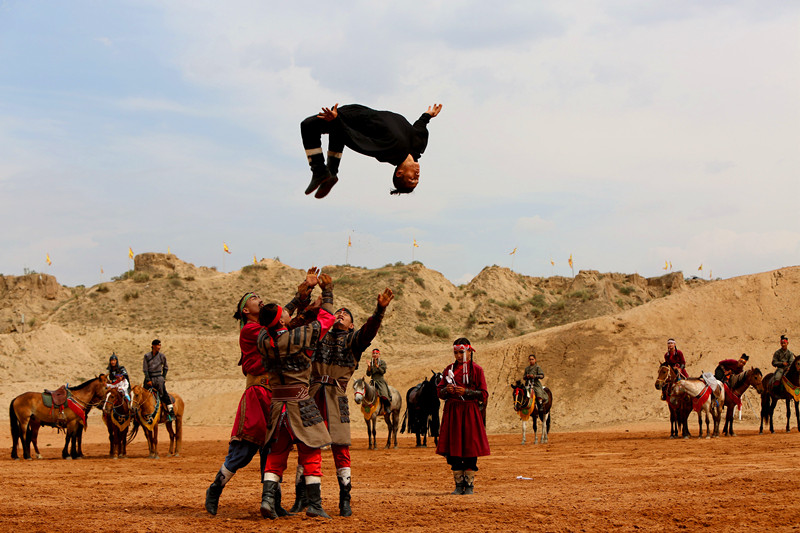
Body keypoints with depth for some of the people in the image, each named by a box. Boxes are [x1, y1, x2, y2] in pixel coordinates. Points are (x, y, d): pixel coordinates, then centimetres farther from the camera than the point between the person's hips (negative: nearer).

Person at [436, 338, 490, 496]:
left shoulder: (476, 370, 0)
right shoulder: (449, 369, 11)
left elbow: (483, 394, -3)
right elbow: (440, 392, 13)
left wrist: (466, 391, -16)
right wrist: (447, 390, -9)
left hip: (470, 412, -3)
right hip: (452, 412, 3)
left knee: (470, 448, -3)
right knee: (453, 449, 2)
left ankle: (469, 484, 7)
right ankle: (459, 484, 11)